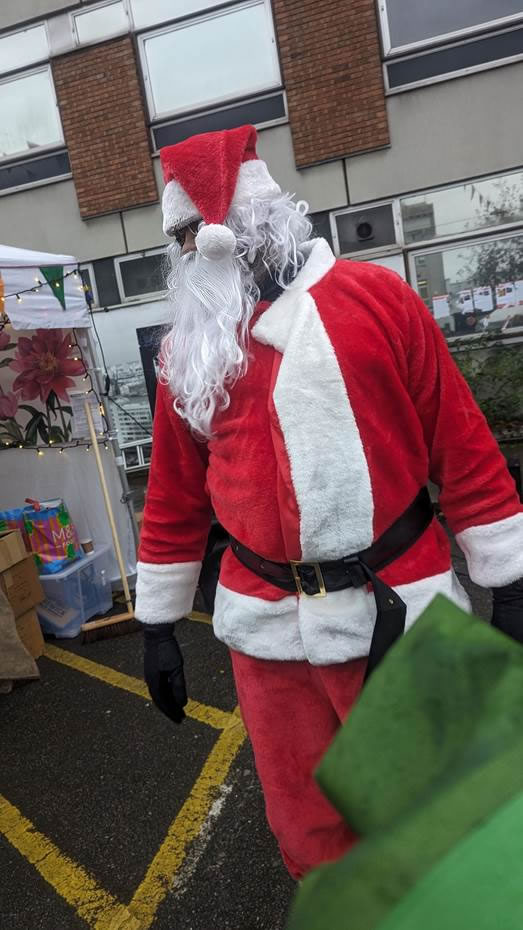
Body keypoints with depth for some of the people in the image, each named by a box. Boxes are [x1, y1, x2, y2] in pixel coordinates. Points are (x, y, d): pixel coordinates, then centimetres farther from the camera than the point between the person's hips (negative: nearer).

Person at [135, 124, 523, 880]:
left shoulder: (376, 297, -2)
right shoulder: (189, 348, 6)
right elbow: (175, 497, 9)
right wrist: (158, 625, 11)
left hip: (395, 610, -2)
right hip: (264, 624, 3)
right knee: (306, 824, 20)